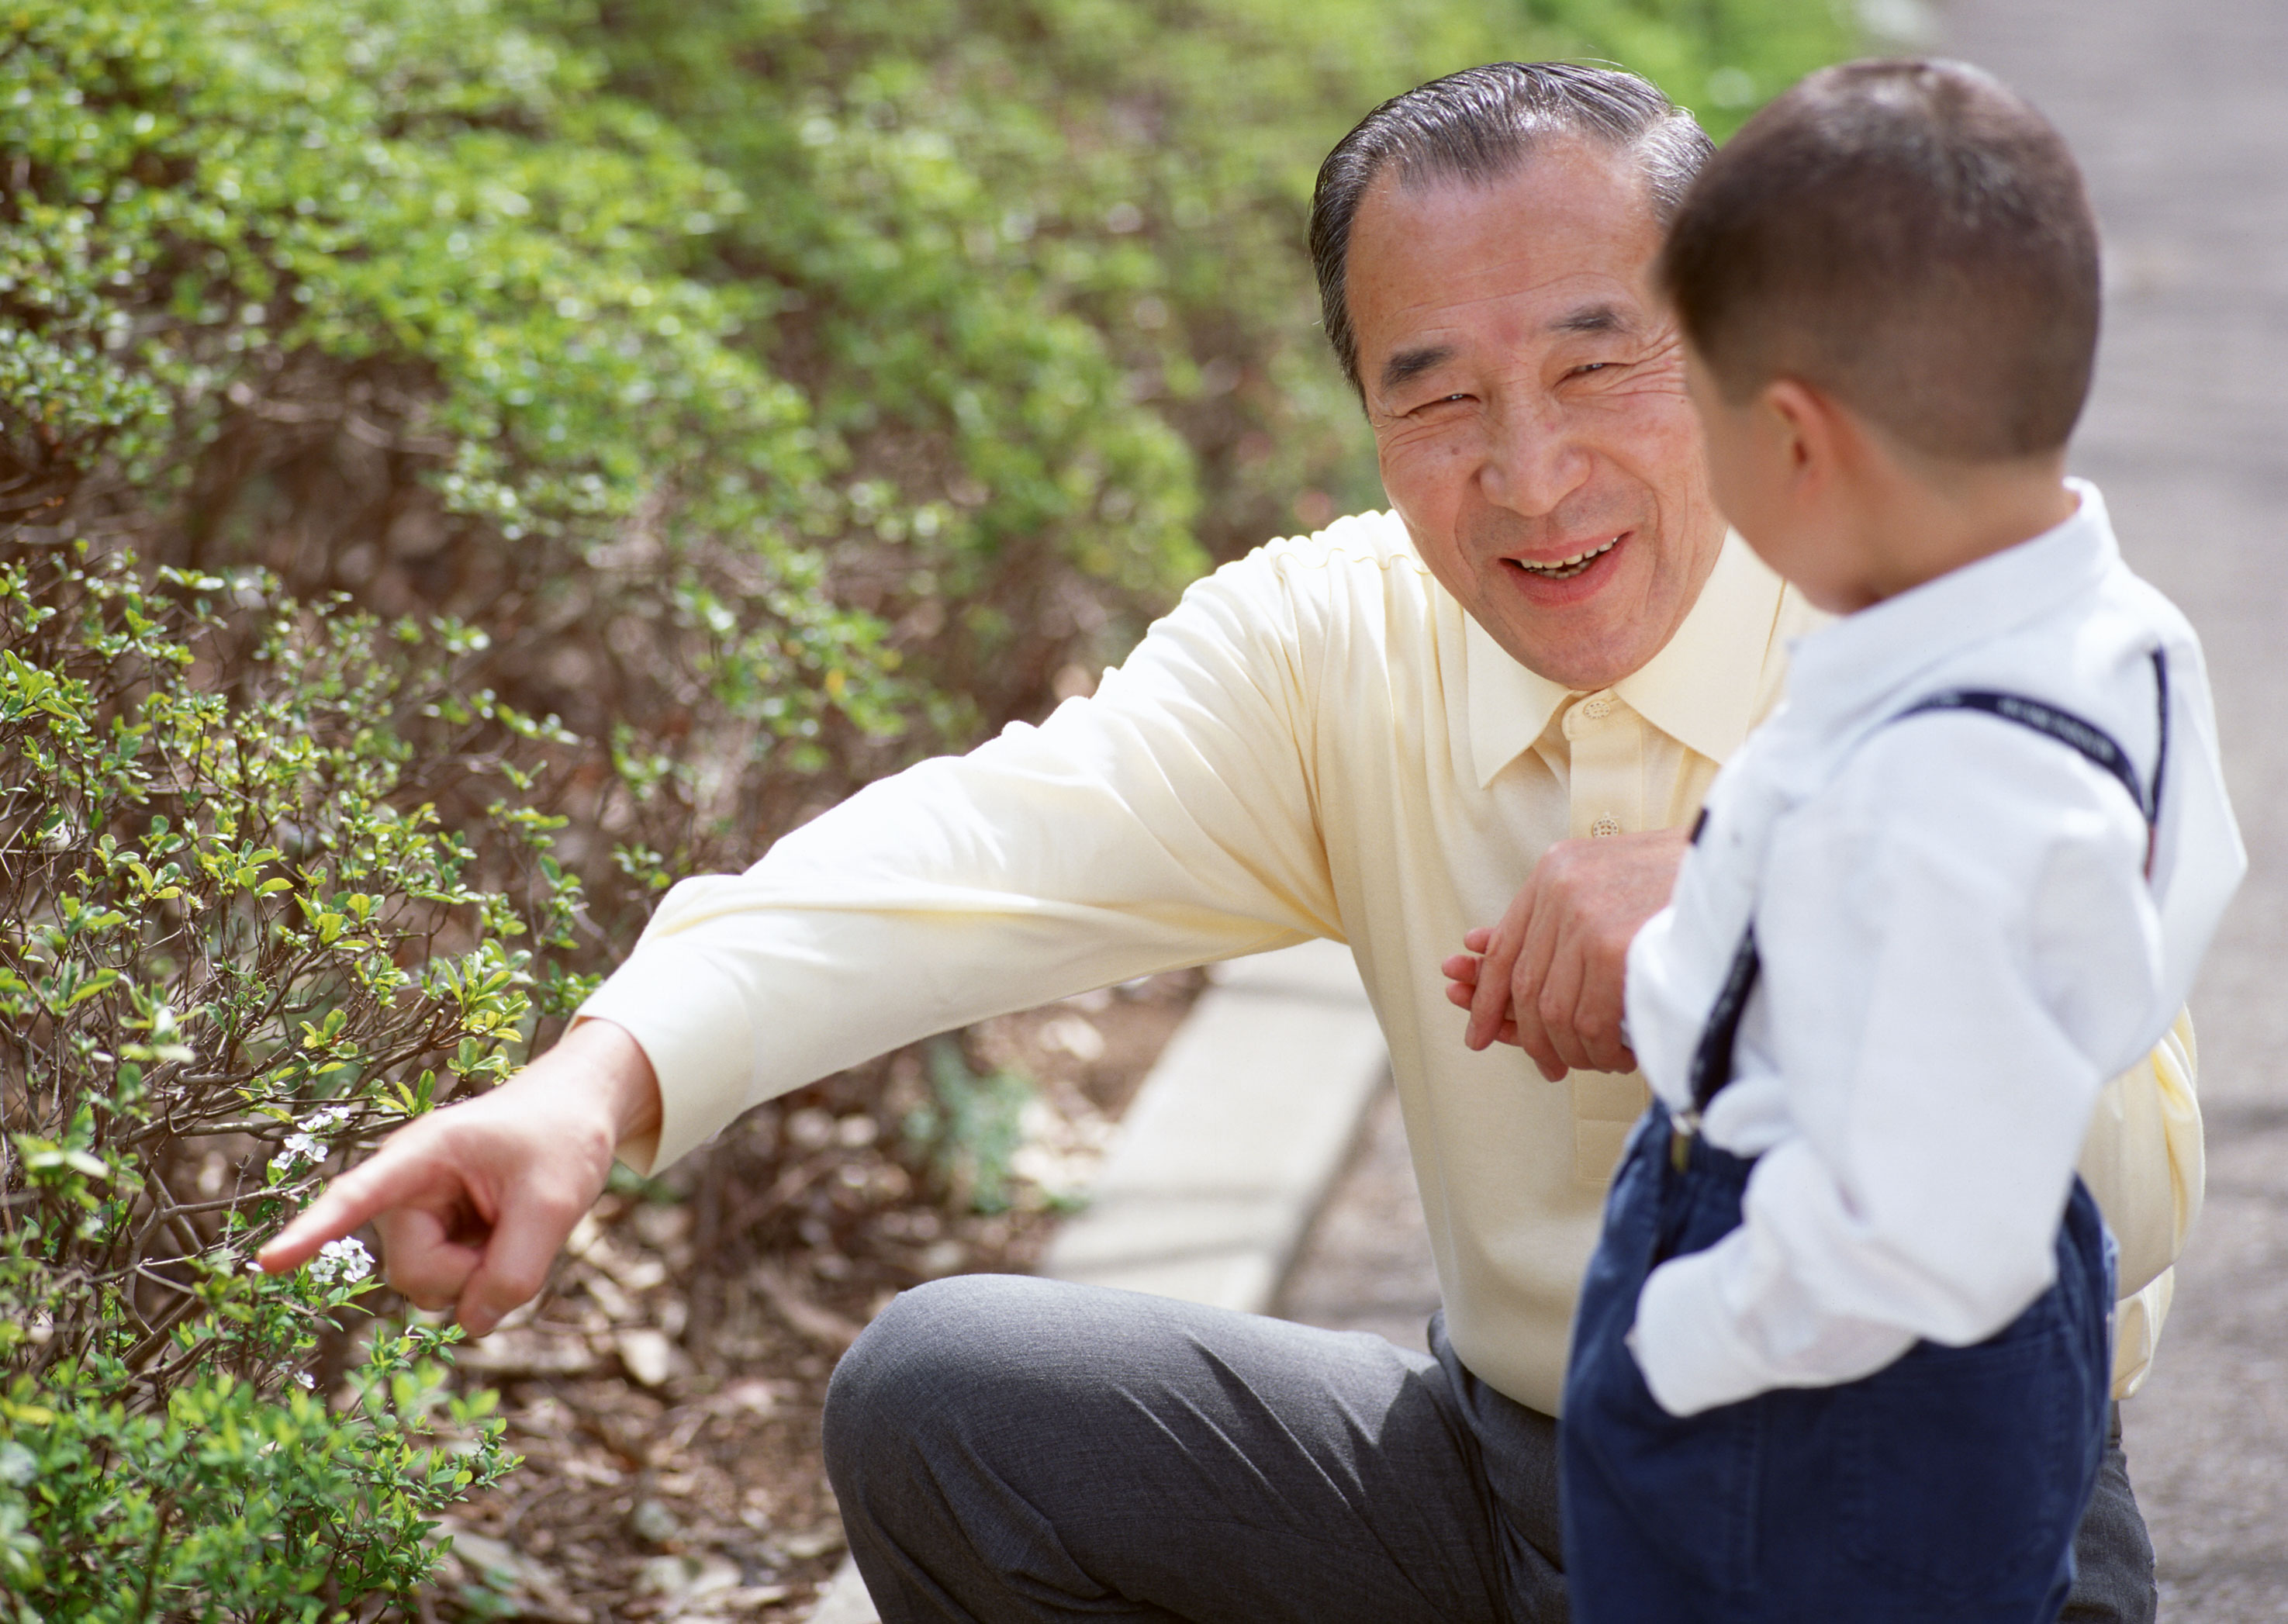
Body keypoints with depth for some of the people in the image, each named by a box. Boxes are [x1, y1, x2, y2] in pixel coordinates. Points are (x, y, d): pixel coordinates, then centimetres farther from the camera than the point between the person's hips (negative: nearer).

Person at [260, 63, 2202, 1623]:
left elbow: (2137, 1197, -23)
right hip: (1507, 1454, 4)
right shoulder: (1331, 646, -5)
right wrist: (605, 1076, -39)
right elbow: (997, 845, -23)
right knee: (940, 1397, -8)